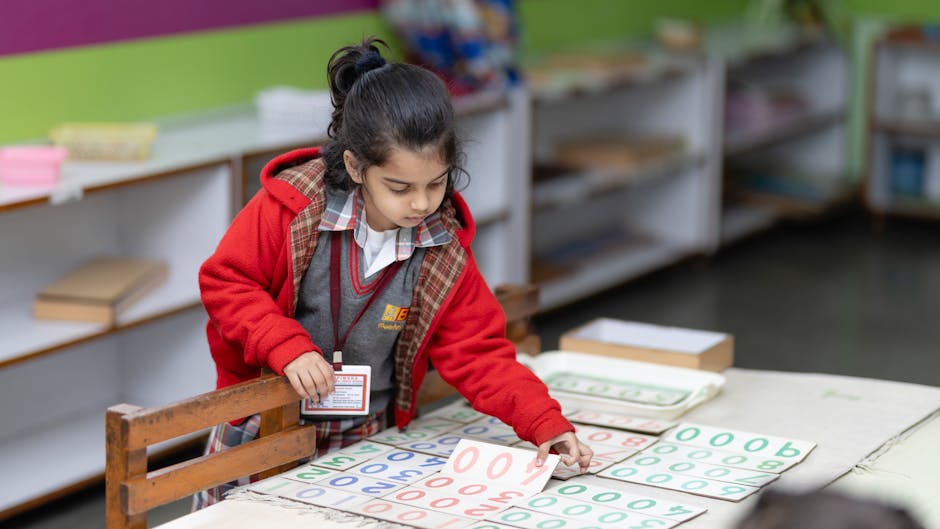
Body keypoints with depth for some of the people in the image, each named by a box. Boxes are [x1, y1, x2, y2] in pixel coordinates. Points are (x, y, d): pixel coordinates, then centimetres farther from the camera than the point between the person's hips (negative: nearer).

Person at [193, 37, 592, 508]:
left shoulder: (443, 252, -12)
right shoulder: (292, 206, -19)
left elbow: (477, 353, -9)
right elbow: (224, 281, -11)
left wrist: (546, 423, -22)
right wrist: (288, 347, -25)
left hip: (363, 443, 1)